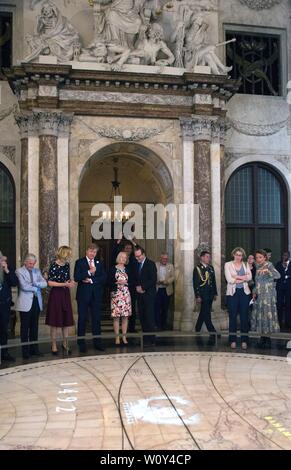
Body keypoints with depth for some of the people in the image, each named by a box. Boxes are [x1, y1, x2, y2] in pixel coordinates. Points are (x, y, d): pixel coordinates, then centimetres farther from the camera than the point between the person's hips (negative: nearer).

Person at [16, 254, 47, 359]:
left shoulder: (37, 271, 12)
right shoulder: (19, 271, -5)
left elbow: (44, 283, 1)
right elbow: (24, 286, -16)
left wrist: (35, 283, -13)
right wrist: (35, 288, -6)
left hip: (36, 302, 5)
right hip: (25, 303, -5)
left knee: (34, 327, 11)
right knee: (25, 328, 1)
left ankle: (34, 349, 19)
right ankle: (25, 351, 7)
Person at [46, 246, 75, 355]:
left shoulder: (66, 265, 7)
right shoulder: (54, 266, -13)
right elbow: (50, 283, -16)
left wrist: (71, 281, -1)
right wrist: (65, 284, -19)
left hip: (66, 294, 6)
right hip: (56, 294, -6)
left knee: (67, 320, 8)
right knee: (55, 321, 1)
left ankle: (65, 343, 21)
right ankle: (54, 345, 11)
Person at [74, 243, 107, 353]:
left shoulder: (99, 263, 11)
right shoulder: (79, 262, 1)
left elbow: (103, 278, 2)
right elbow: (76, 278, -11)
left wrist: (91, 280, -11)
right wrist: (89, 272, -19)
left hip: (96, 295, 3)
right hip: (83, 294, -3)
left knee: (97, 319, 6)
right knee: (82, 319, 2)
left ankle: (97, 343, 14)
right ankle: (81, 344, 10)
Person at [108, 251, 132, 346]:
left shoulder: (127, 269, 12)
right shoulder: (113, 269, 2)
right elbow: (109, 282, -1)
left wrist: (125, 282, -5)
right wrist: (117, 283, -15)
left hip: (126, 295, 3)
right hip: (116, 295, -3)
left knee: (125, 316, 2)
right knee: (116, 317, -4)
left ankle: (124, 337, 9)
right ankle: (117, 338, 2)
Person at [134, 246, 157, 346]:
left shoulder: (151, 264, -5)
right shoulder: (137, 265, 16)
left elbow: (153, 279, -13)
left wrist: (143, 287, -12)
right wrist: (137, 287, 0)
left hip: (148, 294, -6)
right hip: (140, 294, 6)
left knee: (149, 318, -7)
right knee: (142, 317, 5)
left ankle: (151, 340, -3)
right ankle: (145, 338, 11)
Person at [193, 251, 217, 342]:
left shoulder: (211, 268, 13)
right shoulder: (197, 268, -7)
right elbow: (195, 283, -10)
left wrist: (215, 293, 13)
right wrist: (197, 296, -14)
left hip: (210, 295, 7)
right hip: (203, 295, -7)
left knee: (203, 313, 13)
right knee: (206, 314, -7)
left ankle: (197, 329, 25)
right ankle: (212, 331, -6)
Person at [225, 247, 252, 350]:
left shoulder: (246, 265, 11)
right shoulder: (228, 265, 3)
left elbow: (249, 277, -4)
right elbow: (229, 279, -10)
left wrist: (237, 277, -13)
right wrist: (243, 278, -7)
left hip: (244, 292, 2)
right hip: (232, 292, -2)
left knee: (244, 316, 1)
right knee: (233, 316, 0)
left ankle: (244, 341, 6)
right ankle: (233, 340, 7)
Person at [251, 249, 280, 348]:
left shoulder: (269, 265, -9)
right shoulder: (257, 267, 11)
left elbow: (278, 276, -27)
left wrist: (267, 270, -41)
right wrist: (254, 292, 12)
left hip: (268, 294, -7)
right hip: (259, 295, 7)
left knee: (267, 314, -5)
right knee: (259, 315, 6)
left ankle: (267, 339, 2)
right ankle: (263, 337, 13)